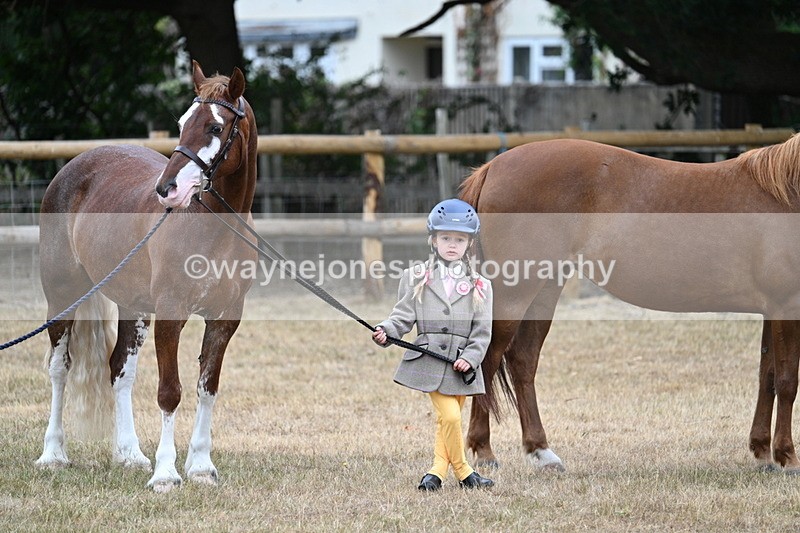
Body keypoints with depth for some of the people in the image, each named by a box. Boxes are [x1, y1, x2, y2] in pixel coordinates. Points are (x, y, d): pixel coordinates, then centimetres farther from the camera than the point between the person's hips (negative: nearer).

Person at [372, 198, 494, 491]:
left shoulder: (479, 286, 7)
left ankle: (437, 472, 16)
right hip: (429, 361, -2)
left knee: (447, 420, 6)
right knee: (450, 416, -11)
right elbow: (404, 315, 2)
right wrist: (386, 330, -18)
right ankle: (463, 472, 3)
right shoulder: (416, 278, 6)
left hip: (462, 363, 2)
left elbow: (482, 332, 4)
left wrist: (469, 358, -9)